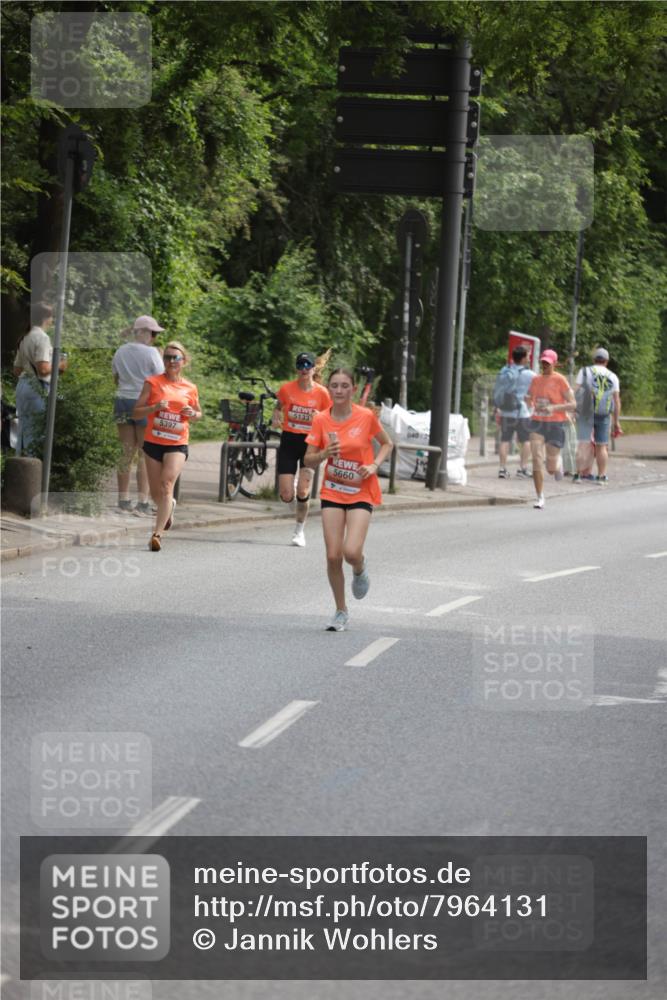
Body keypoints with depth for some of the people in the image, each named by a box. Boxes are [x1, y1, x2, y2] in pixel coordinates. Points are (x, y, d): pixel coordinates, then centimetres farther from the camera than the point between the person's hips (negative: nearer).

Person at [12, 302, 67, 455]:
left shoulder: (25, 338, 15)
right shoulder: (42, 337, -13)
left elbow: (17, 370, 18)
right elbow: (43, 369, -21)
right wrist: (59, 366, -5)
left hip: (23, 384, 9)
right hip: (37, 388, -9)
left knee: (24, 430, 12)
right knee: (35, 434, -6)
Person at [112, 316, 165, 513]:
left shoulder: (121, 352, 8)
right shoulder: (151, 353, -10)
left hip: (123, 401, 5)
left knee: (127, 453, 9)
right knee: (145, 455, -1)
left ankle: (123, 499, 9)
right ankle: (143, 501, -3)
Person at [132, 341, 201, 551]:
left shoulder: (190, 388, 6)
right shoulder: (153, 382, 1)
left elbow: (198, 413, 23)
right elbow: (136, 413, 0)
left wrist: (193, 414, -1)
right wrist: (155, 407, -18)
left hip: (177, 445, -1)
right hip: (153, 442, 1)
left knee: (167, 485, -19)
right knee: (156, 493, 10)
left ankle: (157, 534, -22)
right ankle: (170, 506, 46)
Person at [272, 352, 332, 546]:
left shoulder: (321, 393, -4)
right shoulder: (287, 389, -2)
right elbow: (278, 407, 16)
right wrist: (276, 418, -5)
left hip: (309, 443, -1)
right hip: (288, 442, 1)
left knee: (303, 492, -8)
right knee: (286, 497, -5)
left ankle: (299, 530, 15)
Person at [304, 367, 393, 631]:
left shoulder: (366, 416, -9)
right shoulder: (321, 420, -4)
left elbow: (387, 444, 7)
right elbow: (309, 461, 1)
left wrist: (374, 465, -10)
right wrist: (325, 453, -20)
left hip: (361, 493, -2)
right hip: (332, 492, 2)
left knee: (352, 552, -19)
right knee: (333, 556, -3)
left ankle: (360, 570, 20)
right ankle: (341, 612, 15)